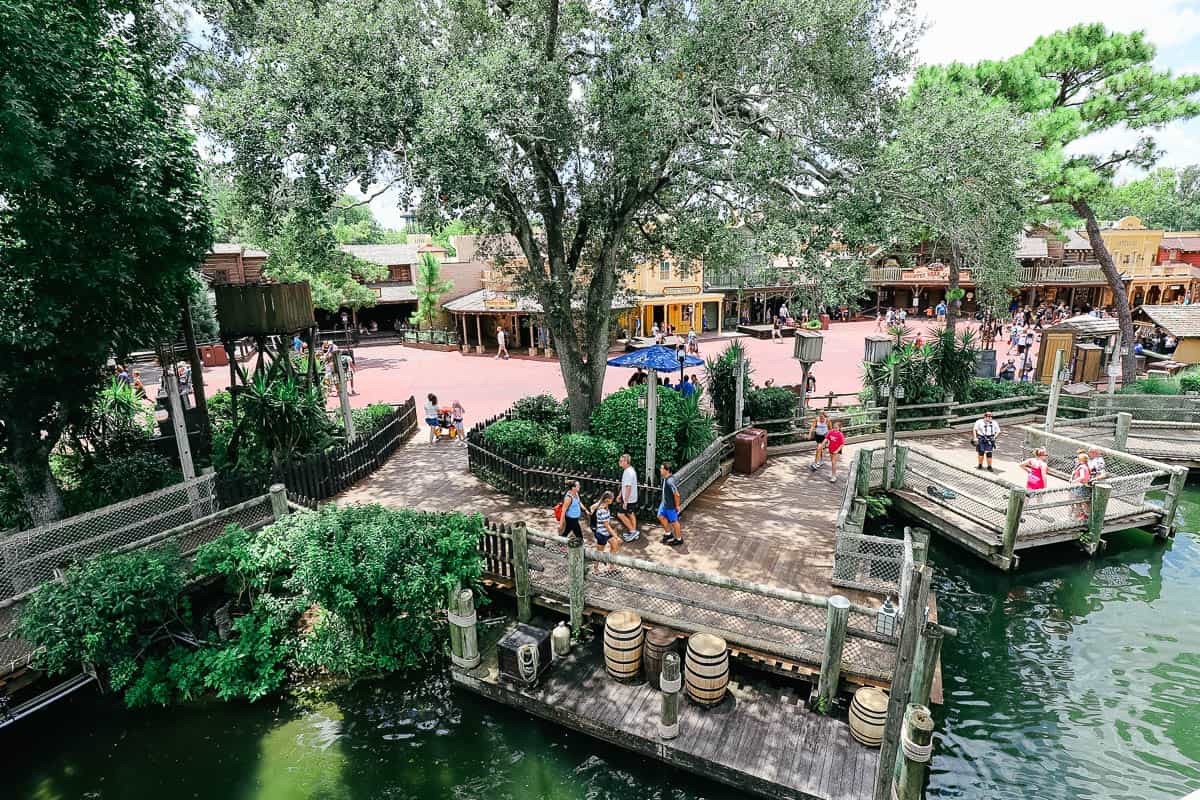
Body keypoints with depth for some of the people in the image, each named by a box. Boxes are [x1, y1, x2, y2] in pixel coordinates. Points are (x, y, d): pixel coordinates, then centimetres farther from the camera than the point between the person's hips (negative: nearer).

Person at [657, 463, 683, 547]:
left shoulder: (670, 481, -33)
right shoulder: (664, 478, -3)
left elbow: (676, 494, -30)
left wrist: (677, 506, -18)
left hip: (671, 506, -9)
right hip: (664, 503, 9)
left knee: (674, 522, 8)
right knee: (661, 516, 21)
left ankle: (679, 539, 28)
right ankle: (668, 533, 39)